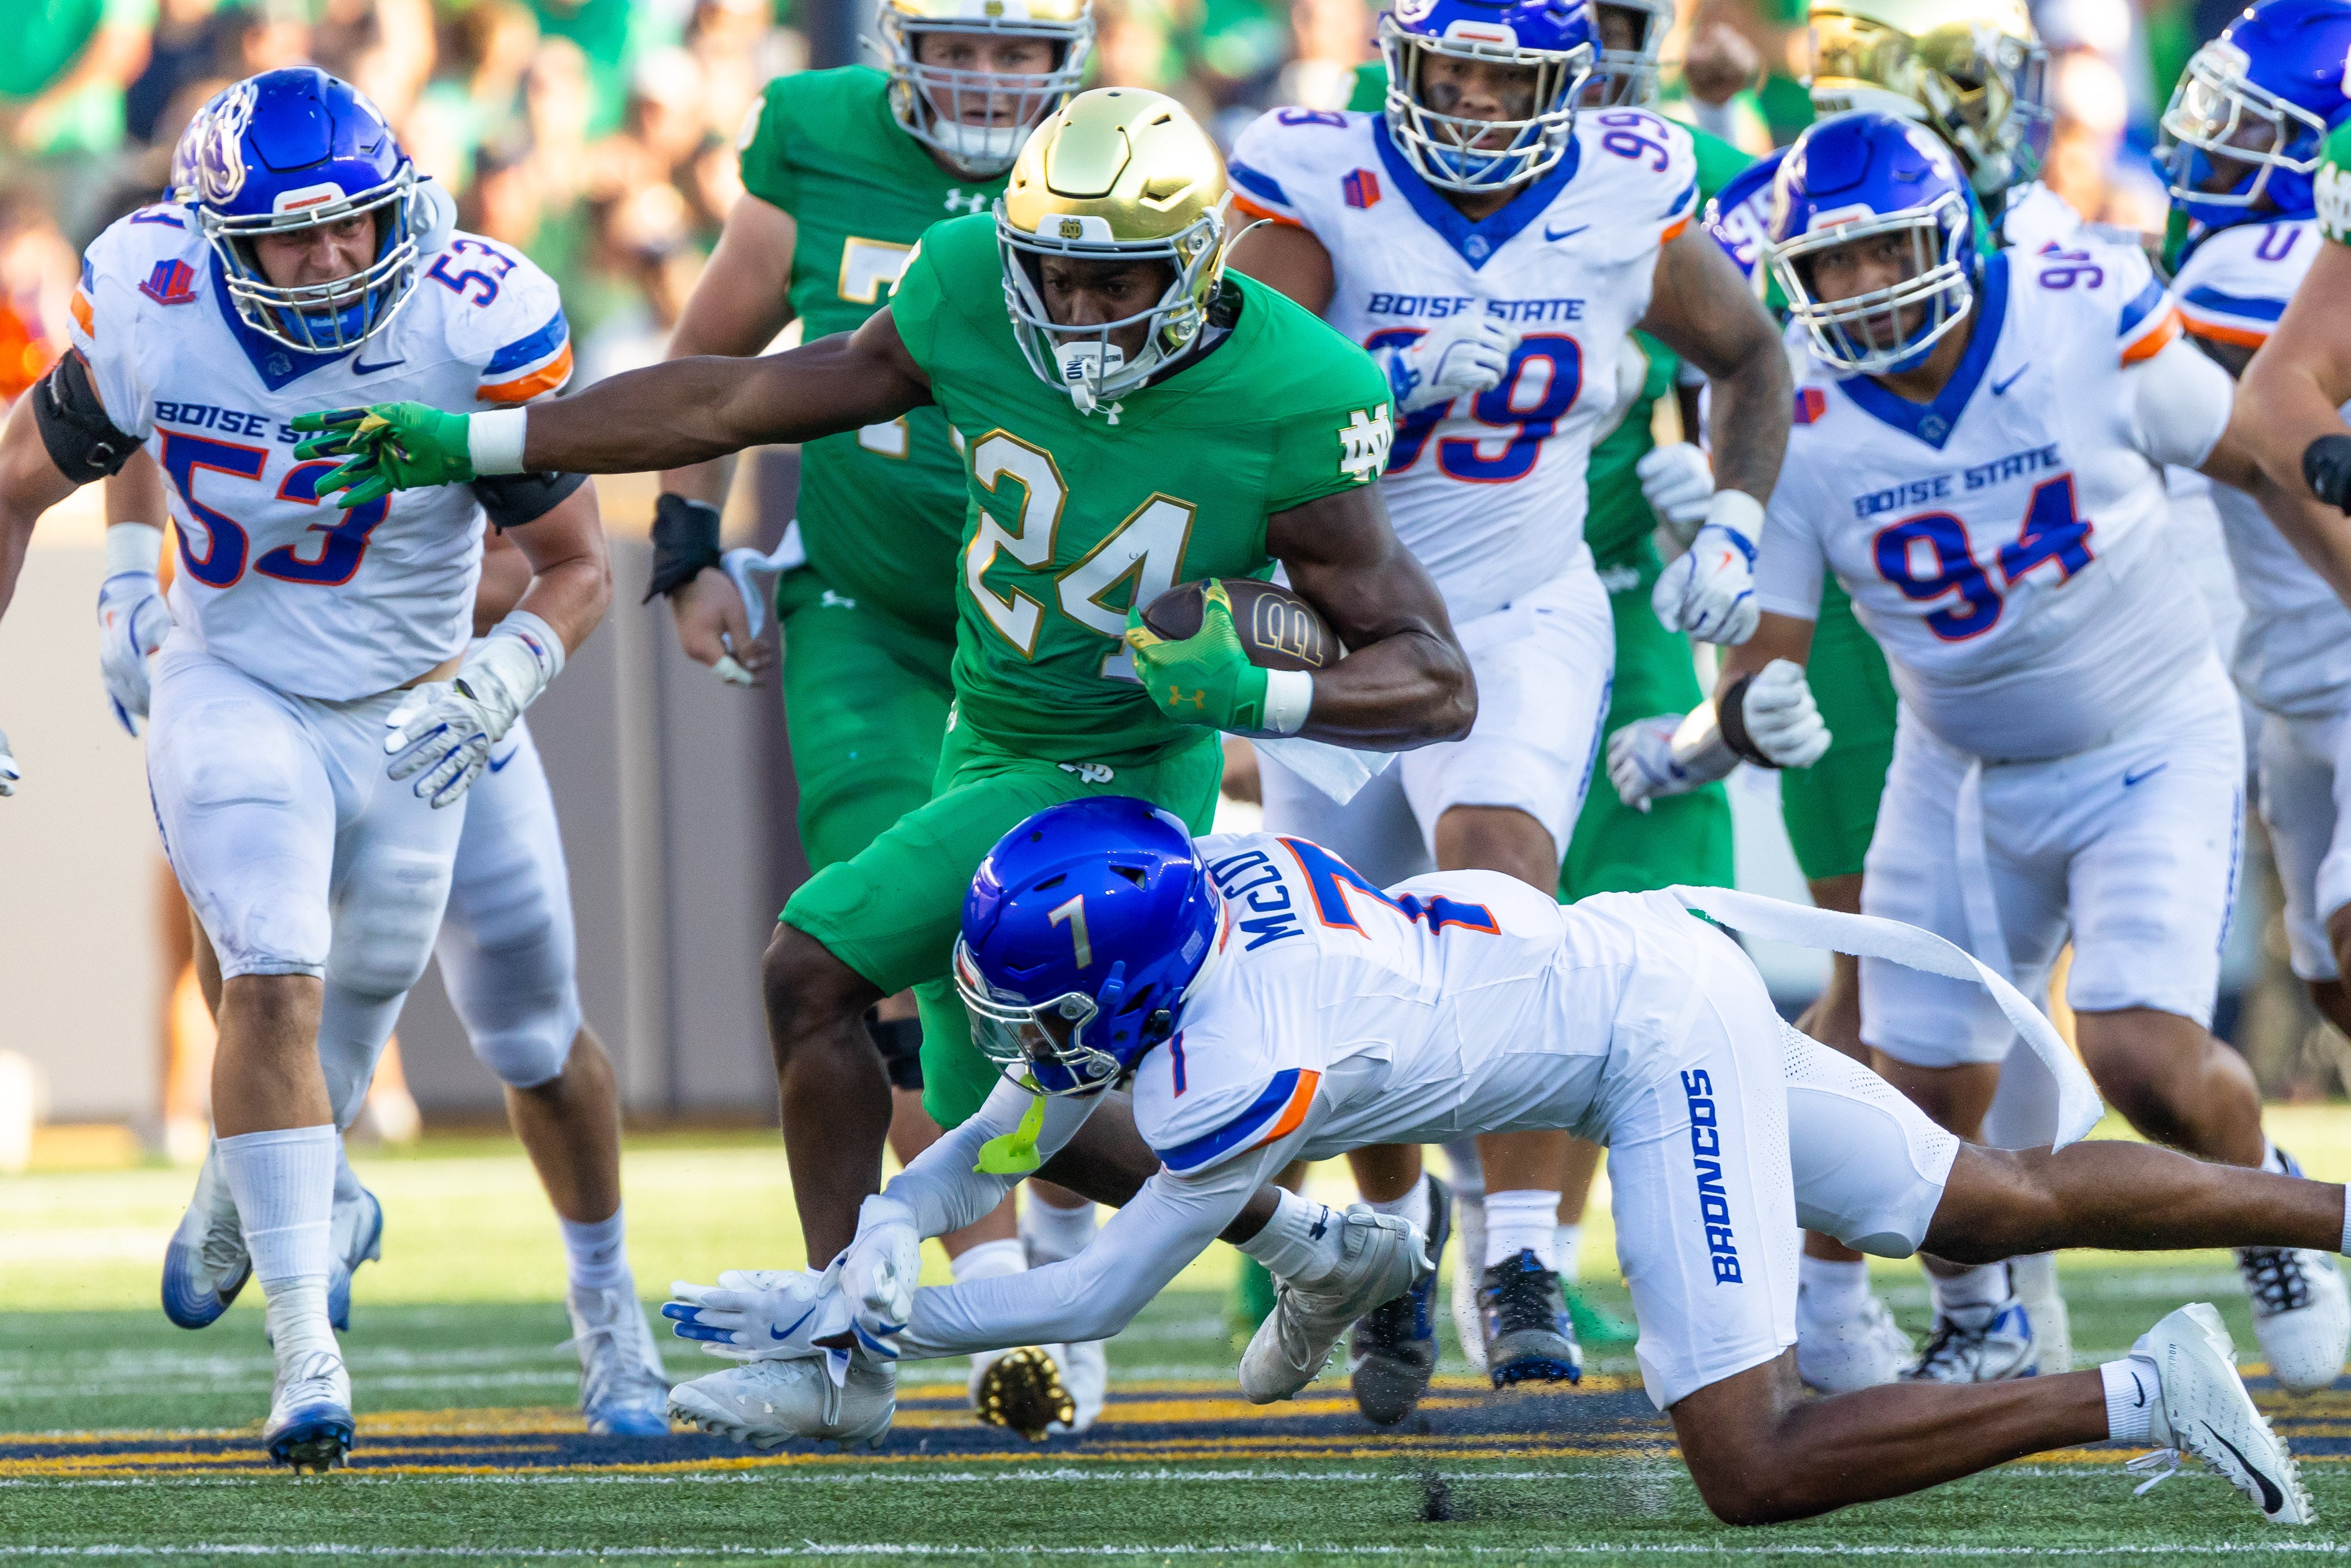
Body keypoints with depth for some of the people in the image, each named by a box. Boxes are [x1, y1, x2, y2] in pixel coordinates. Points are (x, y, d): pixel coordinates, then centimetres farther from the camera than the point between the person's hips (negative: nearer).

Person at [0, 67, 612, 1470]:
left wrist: (497, 682, -31)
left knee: (363, 989, 16)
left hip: (407, 716, 1)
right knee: (275, 983, -20)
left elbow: (580, 568, -12)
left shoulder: (473, 330, -22)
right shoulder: (155, 317, -18)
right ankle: (306, 1350, -18)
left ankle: (274, 1189, 50)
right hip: (234, 699, -1)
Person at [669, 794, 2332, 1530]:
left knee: (1756, 1467, -15)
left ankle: (2139, 1398, -12)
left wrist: (855, 1318, -13)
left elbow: (1098, 1294, -17)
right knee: (1997, 1205, 20)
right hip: (1631, 952, 9)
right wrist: (886, 1229, -5)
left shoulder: (1246, 1071, -29)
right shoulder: (1164, 888, -6)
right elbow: (1012, 1134, 10)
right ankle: (2328, 1211, 30)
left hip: (1659, 1035, -9)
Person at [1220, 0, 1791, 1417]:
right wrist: (1390, 383, -35)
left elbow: (1750, 357, 14)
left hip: (1525, 621, -1)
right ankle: (1398, 1220, 39)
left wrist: (1734, 526, 2)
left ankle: (1524, 1255, -29)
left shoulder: (1625, 204, -5)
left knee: (1496, 871, -29)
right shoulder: (1322, 193, -12)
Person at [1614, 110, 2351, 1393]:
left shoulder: (2090, 327, -19)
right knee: (1926, 1096, 3)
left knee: (2144, 1056, -20)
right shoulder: (1796, 425, -14)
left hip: (2156, 748, -3)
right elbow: (1761, 664, -12)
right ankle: (1978, 1322, 33)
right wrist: (1739, 724, -34)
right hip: (1963, 780, 3)